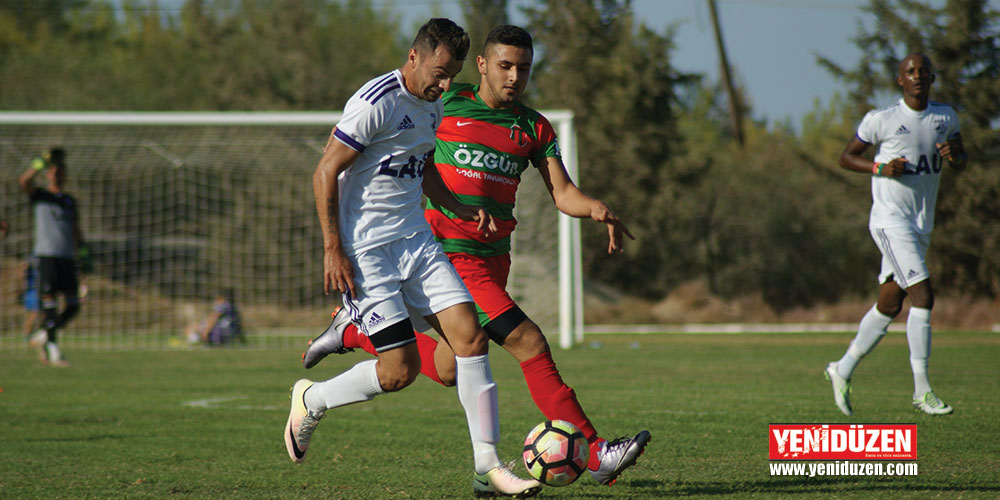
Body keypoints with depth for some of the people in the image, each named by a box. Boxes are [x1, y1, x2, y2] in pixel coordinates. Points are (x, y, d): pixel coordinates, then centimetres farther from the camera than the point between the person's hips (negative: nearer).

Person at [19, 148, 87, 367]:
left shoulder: (71, 201, 19)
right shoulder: (39, 195, 5)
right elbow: (23, 182, -16)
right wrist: (38, 165, -31)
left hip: (68, 257, 5)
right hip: (47, 256, -5)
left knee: (73, 305, -2)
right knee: (49, 303, -8)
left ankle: (43, 335, 15)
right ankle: (52, 349, -3)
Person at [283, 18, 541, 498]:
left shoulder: (432, 105, 10)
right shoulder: (375, 104, -17)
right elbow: (325, 174, -15)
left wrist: (462, 210, 12)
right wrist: (333, 250, -18)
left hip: (415, 240, 8)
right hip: (365, 250, -8)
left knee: (470, 335, -7)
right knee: (400, 370, -11)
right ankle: (311, 401, 16)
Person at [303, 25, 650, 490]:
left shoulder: (534, 128, 10)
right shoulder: (445, 103, -2)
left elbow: (562, 192, 2)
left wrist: (595, 209, -19)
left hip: (494, 257, 7)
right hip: (452, 255, -6)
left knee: (447, 369, 11)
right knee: (529, 343, -17)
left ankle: (354, 333, 34)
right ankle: (595, 455, -16)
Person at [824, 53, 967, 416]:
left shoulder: (945, 117, 8)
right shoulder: (881, 120, -8)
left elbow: (962, 163, 18)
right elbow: (846, 157, 2)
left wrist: (954, 154, -6)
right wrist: (880, 169, -16)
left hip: (921, 225, 6)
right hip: (890, 221, -6)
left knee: (889, 305, 11)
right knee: (923, 296, -17)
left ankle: (843, 371, 27)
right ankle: (921, 390, -13)